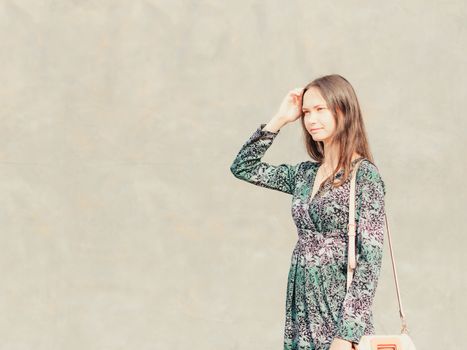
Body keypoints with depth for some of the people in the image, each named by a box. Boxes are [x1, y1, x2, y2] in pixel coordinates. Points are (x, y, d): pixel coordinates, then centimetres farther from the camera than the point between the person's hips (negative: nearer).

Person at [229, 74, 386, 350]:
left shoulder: (365, 175, -11)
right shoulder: (305, 173, 9)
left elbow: (370, 260, -15)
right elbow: (243, 168, 17)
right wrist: (279, 120, 8)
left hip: (340, 312, -6)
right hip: (302, 312, 6)